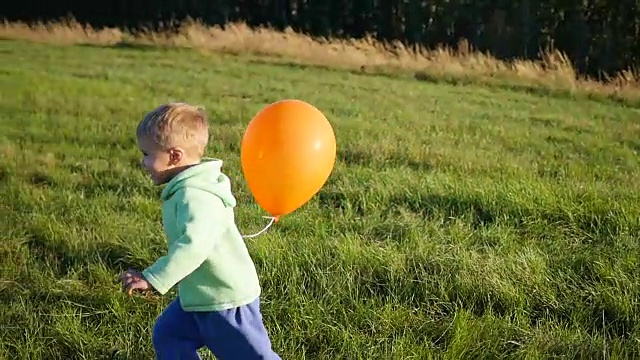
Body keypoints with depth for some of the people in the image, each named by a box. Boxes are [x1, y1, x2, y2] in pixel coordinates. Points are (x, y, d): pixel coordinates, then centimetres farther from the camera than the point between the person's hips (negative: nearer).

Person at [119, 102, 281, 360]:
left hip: (226, 300, -10)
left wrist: (152, 279, -41)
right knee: (167, 334, 16)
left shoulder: (196, 196, -28)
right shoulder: (188, 187, 4)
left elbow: (194, 244, -41)